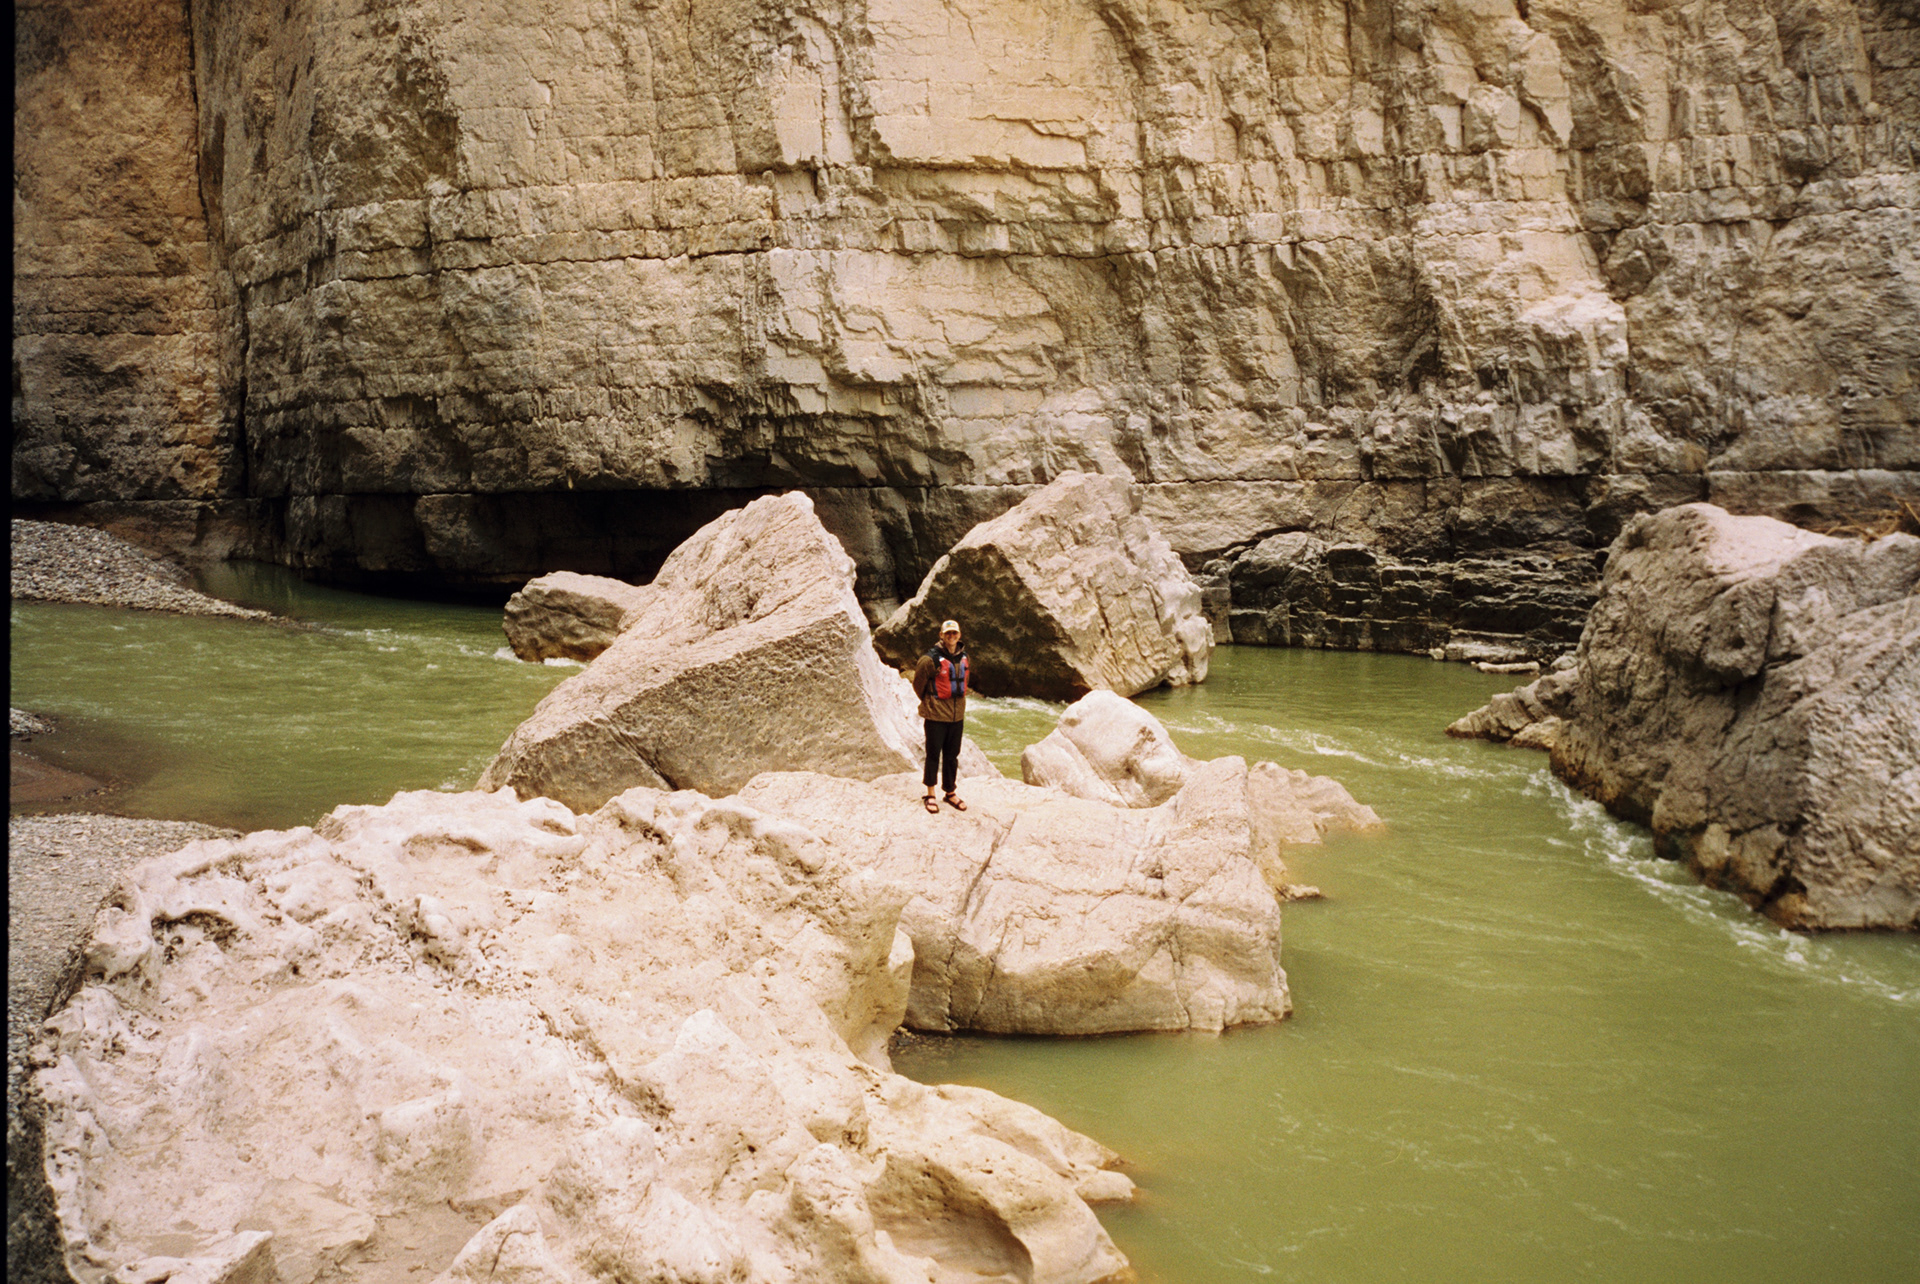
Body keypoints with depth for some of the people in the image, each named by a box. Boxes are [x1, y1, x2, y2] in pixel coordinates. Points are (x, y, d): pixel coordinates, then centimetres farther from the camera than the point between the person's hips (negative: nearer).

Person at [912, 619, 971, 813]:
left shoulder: (964, 659, 5)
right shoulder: (931, 659, -15)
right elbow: (918, 683, -3)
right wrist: (928, 702, 5)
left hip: (957, 716, 5)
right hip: (936, 717, -5)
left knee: (952, 756, 14)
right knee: (933, 755, 2)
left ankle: (950, 793, 25)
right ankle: (930, 795, 12)